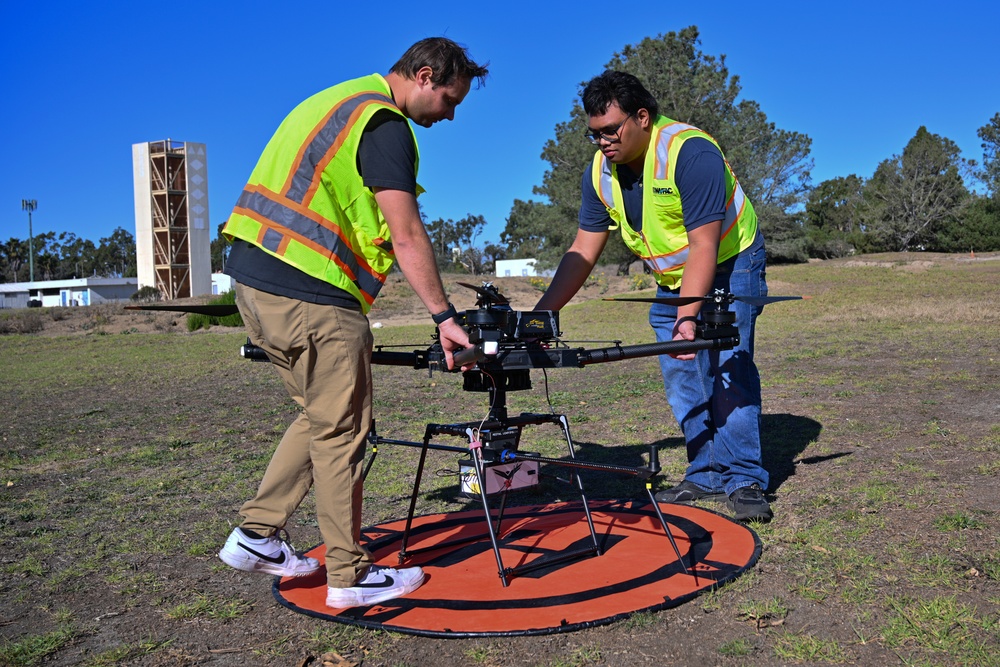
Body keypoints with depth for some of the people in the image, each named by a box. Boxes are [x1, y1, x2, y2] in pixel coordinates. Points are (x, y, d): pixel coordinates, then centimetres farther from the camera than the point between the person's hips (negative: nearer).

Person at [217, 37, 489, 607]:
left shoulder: (338, 101, 22)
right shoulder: (384, 123, -9)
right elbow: (406, 235, -16)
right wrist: (445, 316, -12)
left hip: (256, 277, 10)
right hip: (308, 293, -10)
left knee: (323, 417, 19)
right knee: (343, 432, 1)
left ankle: (257, 535, 23)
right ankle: (350, 576, 12)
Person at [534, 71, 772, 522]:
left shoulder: (690, 152, -28)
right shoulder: (600, 172, -9)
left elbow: (704, 247, -32)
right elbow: (582, 252, -6)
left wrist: (688, 317, -41)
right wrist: (540, 315, -14)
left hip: (730, 265, -6)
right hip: (671, 279, 6)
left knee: (727, 366, -15)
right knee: (680, 378, 2)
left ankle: (744, 481, -7)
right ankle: (706, 475, 11)